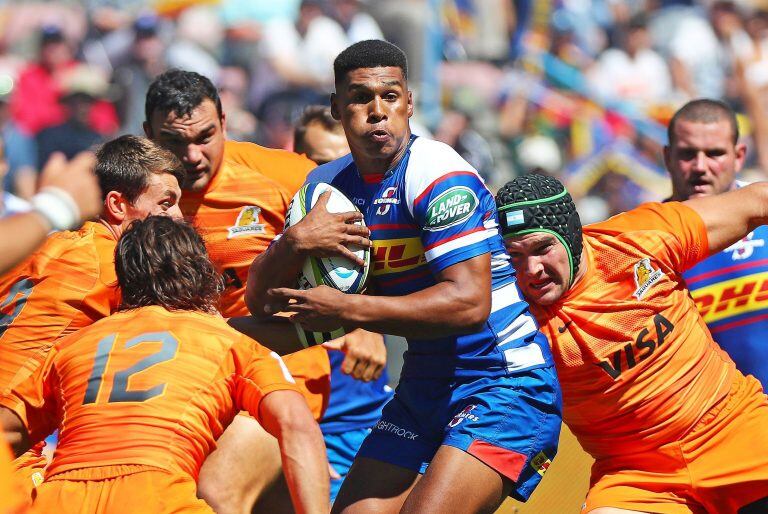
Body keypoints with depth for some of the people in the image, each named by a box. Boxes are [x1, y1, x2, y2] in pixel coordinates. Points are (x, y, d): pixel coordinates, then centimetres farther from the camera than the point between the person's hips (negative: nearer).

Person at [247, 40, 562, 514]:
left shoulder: (438, 176, -17)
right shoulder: (328, 185, 5)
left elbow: (469, 302, -27)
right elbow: (261, 300, 5)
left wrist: (348, 310, -24)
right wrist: (293, 242, -17)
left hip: (504, 382, -8)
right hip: (424, 386, 8)